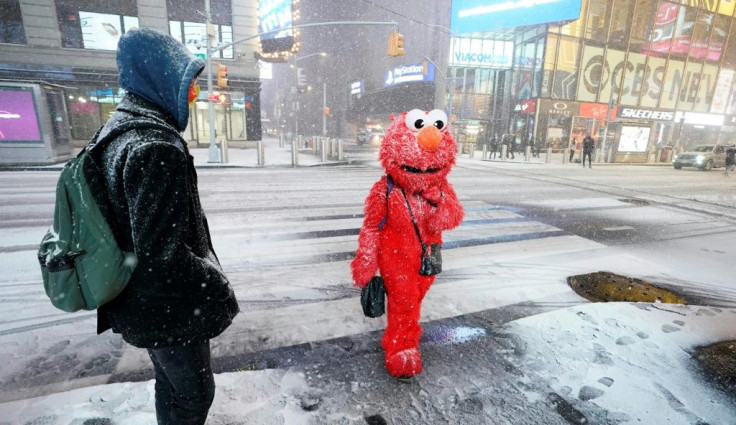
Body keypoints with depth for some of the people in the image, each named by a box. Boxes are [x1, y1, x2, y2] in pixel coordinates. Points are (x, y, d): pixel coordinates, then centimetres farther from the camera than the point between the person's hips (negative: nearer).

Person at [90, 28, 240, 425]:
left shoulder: (120, 129, 5)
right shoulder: (155, 147, -27)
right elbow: (165, 257, -29)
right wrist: (218, 290, -14)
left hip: (143, 301, 9)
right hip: (169, 307, -9)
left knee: (170, 385, 27)